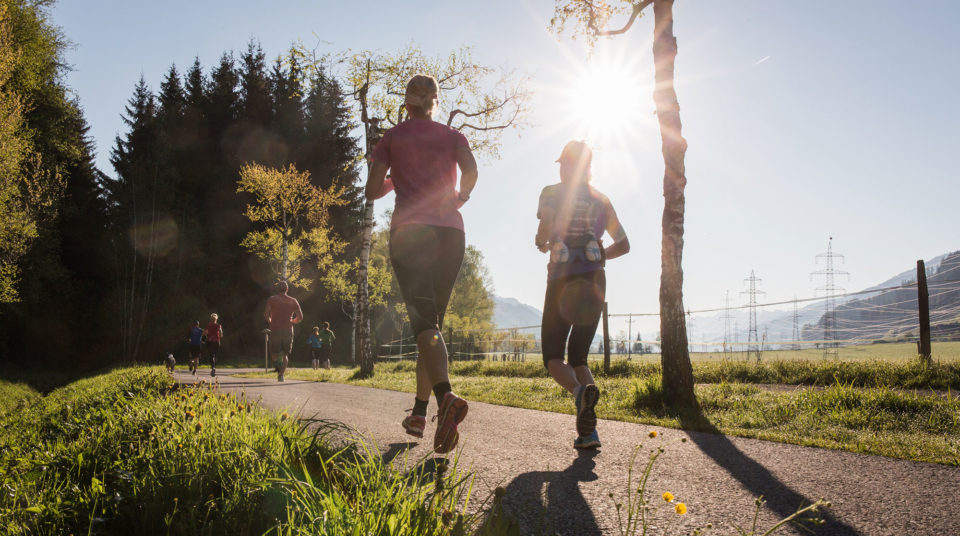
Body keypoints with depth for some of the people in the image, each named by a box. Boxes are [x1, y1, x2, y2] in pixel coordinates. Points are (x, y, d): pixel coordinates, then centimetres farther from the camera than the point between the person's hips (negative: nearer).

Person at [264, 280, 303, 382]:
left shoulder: (272, 299, 3)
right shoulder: (293, 301, 8)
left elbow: (266, 313, -10)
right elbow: (300, 317, 5)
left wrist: (270, 322, 9)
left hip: (275, 330, -1)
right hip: (288, 330, 2)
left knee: (274, 352, 10)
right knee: (285, 355, 11)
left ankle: (278, 356, -24)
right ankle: (281, 375, -1)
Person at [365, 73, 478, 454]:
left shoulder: (391, 139, 13)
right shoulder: (452, 136, 14)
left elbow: (373, 191, 6)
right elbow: (470, 170, -5)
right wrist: (461, 196, 15)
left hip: (409, 230, -2)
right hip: (450, 231, 3)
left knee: (424, 322, -16)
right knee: (433, 319, 12)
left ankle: (446, 398, -42)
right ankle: (419, 412, 14)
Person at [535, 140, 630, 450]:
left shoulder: (552, 193, 2)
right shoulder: (600, 200, 16)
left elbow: (545, 230, -14)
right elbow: (623, 245, 16)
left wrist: (540, 244, 8)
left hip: (562, 280, -4)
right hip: (594, 282, 4)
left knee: (553, 356, 5)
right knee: (578, 357, 11)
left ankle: (579, 390, -31)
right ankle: (588, 430, -9)